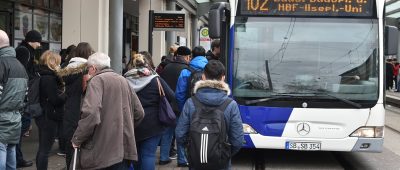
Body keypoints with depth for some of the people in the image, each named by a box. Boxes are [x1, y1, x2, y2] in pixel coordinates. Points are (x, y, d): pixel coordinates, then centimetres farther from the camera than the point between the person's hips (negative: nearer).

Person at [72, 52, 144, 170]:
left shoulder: (97, 80, -8)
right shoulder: (123, 80, 14)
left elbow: (91, 114, -23)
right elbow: (139, 113, 15)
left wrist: (77, 139, -12)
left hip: (103, 150, -7)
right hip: (125, 146, 7)